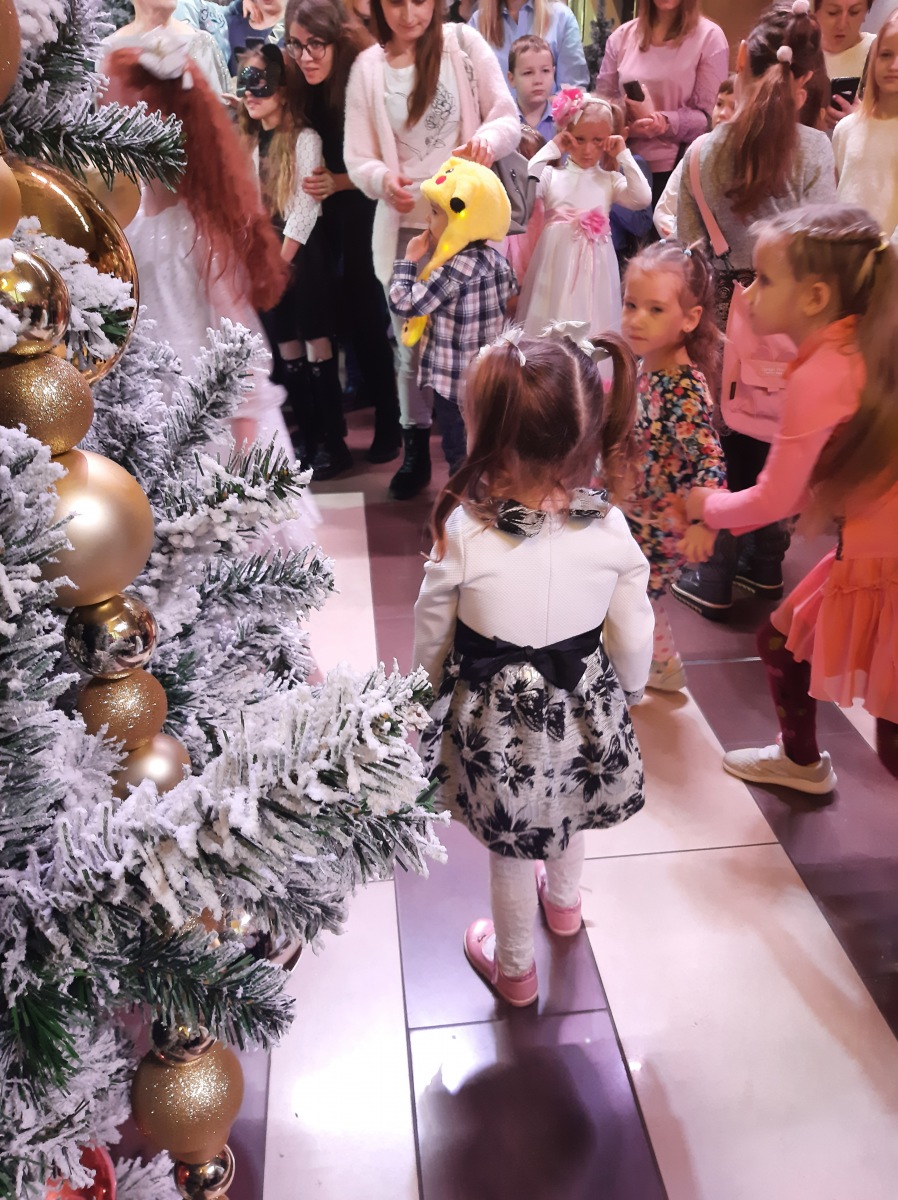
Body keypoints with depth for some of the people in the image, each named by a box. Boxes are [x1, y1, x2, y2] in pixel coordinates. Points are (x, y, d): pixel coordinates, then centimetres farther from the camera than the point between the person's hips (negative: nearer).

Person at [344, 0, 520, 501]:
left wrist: (487, 139, -26)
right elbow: (358, 158, -1)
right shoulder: (368, 66, 2)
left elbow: (509, 119, -2)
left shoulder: (465, 43, 0)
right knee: (411, 342, 6)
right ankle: (416, 450, 21)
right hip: (404, 226, 1)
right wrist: (383, 180, -24)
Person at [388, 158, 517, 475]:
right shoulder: (495, 259, 2)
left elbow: (402, 304, -23)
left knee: (459, 455, 4)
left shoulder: (453, 270, -24)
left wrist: (408, 259, -12)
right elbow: (511, 296, 18)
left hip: (454, 383, -8)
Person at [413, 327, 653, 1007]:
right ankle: (565, 901, 62)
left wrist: (437, 695, 10)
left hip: (497, 720, -3)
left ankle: (515, 968, 45)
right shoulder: (611, 530, -20)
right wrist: (626, 692, 13)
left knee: (510, 849, 21)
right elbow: (633, 642, -8)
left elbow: (431, 649, -12)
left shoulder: (462, 539, -27)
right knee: (568, 809, 33)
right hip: (584, 711, 3)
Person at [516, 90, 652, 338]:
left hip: (594, 268, 1)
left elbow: (642, 198, -5)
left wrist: (623, 155, -1)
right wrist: (550, 149, -7)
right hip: (557, 265, -1)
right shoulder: (551, 176, 4)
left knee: (594, 325, 2)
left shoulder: (610, 180, 8)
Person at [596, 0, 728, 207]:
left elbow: (709, 116, -5)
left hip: (678, 169, -3)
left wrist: (661, 122, -22)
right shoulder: (622, 36, 9)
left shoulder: (709, 36, 0)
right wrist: (627, 123, -11)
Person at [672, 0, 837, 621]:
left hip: (720, 312, 1)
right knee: (777, 441, 15)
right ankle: (764, 563, 31)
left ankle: (713, 577, 20)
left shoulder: (703, 152, -6)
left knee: (720, 438, 12)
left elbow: (687, 244, 0)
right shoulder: (815, 150, -11)